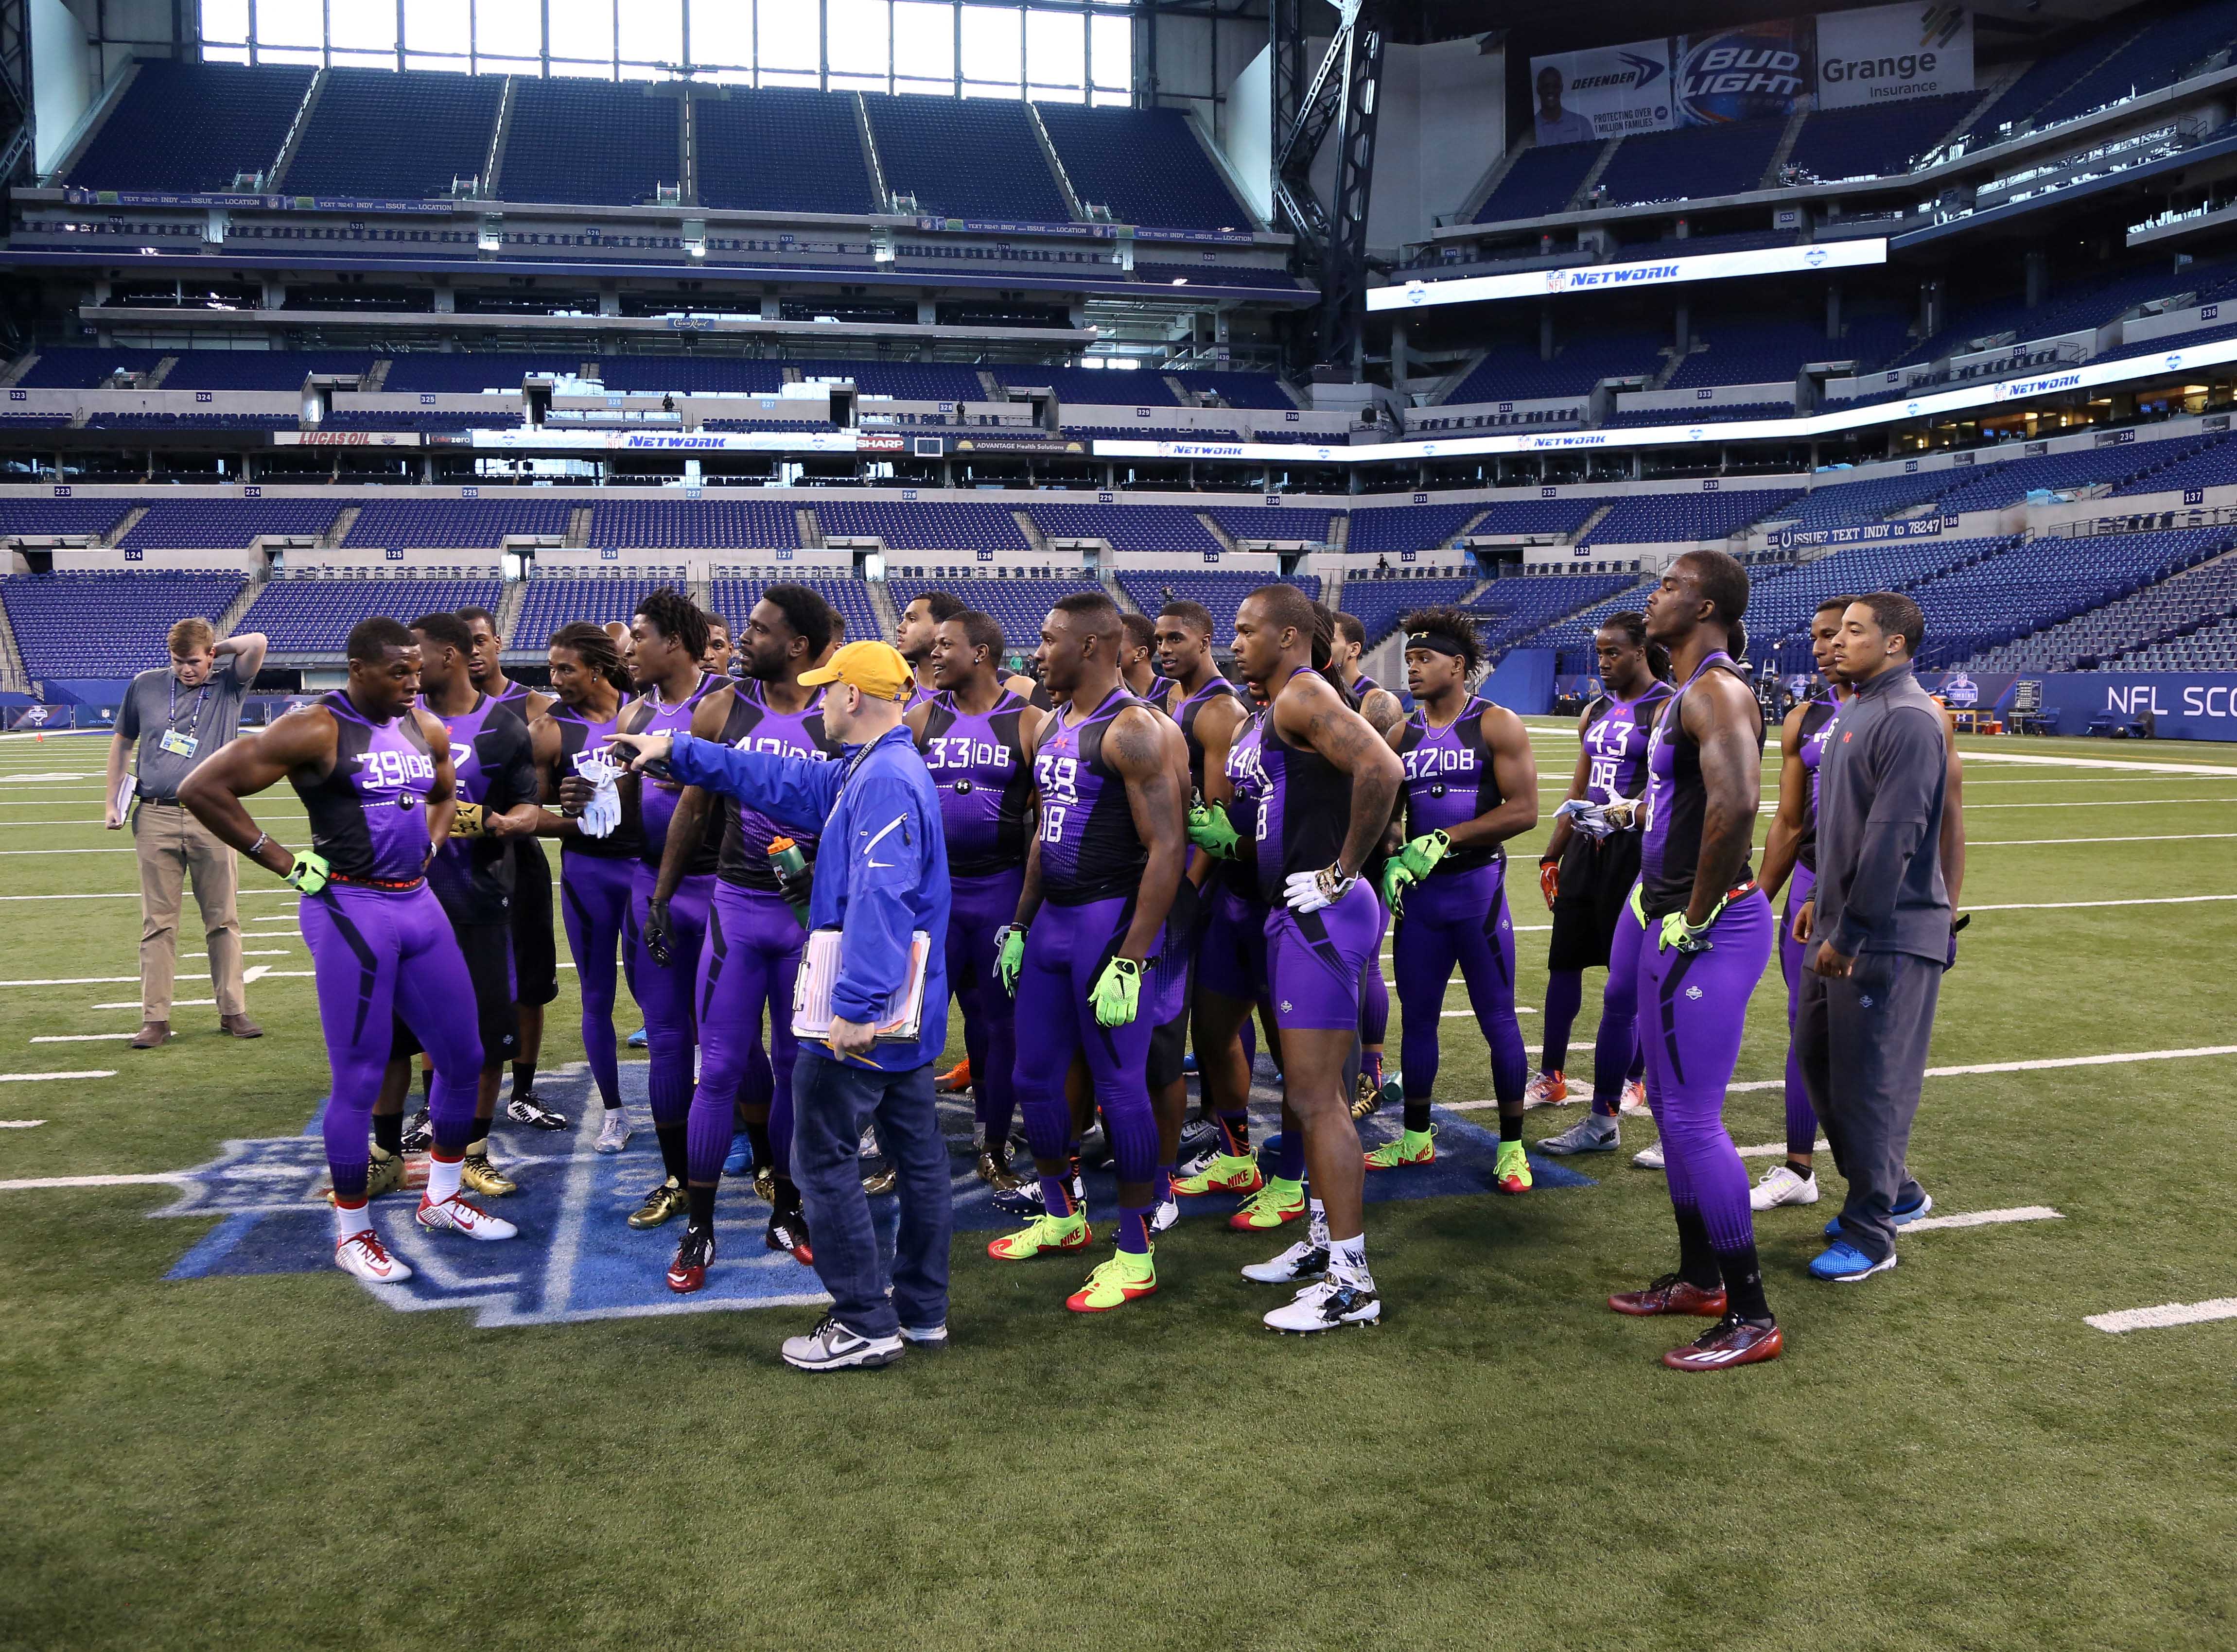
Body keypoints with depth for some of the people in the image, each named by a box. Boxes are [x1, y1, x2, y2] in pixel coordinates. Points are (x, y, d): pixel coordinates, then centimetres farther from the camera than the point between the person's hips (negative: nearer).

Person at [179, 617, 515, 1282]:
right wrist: (283, 863, -13)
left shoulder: (427, 729, 9)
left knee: (463, 1058, 13)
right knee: (358, 1081, 0)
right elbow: (202, 788, -14)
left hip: (419, 903, 7)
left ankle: (441, 1198, 31)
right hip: (350, 911, -7)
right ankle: (352, 1233, 16)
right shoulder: (314, 730, -12)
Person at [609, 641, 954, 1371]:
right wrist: (676, 753, 25)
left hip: (863, 1018, -10)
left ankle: (867, 1324, 7)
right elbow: (783, 782, 22)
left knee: (824, 1157, 0)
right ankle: (922, 1310, 25)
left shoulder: (884, 781, -21)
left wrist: (854, 1006, -32)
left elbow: (879, 902, -30)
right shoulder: (863, 773, 13)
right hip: (903, 1011, 10)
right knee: (917, 1152, 14)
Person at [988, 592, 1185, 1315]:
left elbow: (1166, 849, -19)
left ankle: (1136, 1256, 11)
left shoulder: (1132, 730, -14)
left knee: (1120, 1087, -1)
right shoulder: (1050, 727, 13)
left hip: (1110, 922, -9)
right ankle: (1062, 1218, 34)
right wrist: (1019, 927, 19)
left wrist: (1130, 961, -22)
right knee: (1036, 1077, 14)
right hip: (1050, 922, 9)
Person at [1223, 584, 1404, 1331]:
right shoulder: (1269, 709, 16)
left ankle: (1351, 1281, 1)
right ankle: (1323, 1239, 32)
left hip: (1320, 917, -11)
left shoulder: (1304, 696, -15)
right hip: (1291, 914, 11)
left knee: (1316, 1099, -7)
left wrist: (1341, 872, -23)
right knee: (1308, 1091, 19)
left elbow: (1382, 771, -30)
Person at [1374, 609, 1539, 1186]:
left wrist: (1444, 840, -18)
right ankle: (1416, 1138, 25)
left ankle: (1512, 1147, 14)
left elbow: (1523, 810, -14)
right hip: (1418, 894, 5)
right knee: (1417, 1017, 12)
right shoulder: (1401, 735, 10)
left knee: (1498, 1019, 2)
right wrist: (1391, 859, -4)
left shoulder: (1497, 725, -6)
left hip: (1477, 887, -5)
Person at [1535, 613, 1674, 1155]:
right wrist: (1552, 855, 19)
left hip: (1634, 851, -8)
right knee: (1563, 964, 11)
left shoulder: (1667, 709, -8)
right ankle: (1552, 1079, 25)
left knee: (1627, 983, -2)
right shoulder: (1596, 711, 15)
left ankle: (1603, 1121, 6)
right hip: (1587, 847, 8)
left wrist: (1628, 810, -33)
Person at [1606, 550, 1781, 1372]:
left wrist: (1695, 918, -24)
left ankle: (1751, 1318, 5)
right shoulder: (1688, 690, 15)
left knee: (1692, 1118, -6)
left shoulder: (1717, 691, -17)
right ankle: (1699, 1279, 33)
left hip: (1710, 930, -11)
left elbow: (1735, 804, -33)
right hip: (1673, 919, 11)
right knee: (1671, 1104, 18)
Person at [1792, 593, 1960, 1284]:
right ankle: (1894, 1191, 33)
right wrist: (1822, 898, 21)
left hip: (1889, 940, -10)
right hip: (1843, 928, 10)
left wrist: (1850, 934, -22)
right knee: (1817, 1057, 17)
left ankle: (1871, 1235, 12)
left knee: (1870, 1081, -2)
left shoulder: (1908, 719, -18)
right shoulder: (1861, 709, 13)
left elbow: (1893, 837, -23)